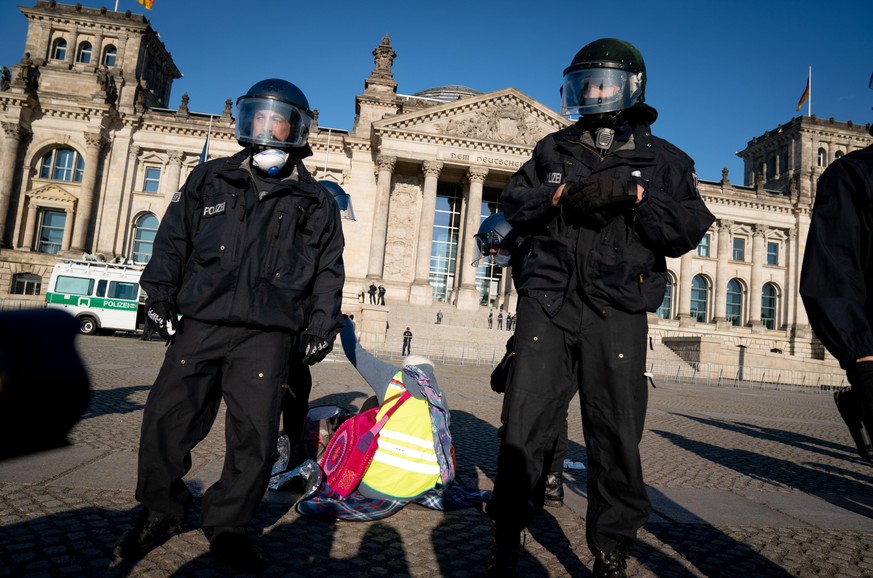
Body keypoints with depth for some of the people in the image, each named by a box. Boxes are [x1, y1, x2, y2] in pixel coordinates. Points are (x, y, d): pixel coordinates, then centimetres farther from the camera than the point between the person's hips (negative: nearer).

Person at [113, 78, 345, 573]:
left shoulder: (316, 203, 12)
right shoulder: (209, 181, 15)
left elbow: (328, 273, 11)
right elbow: (173, 239, 14)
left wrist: (320, 327, 3)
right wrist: (161, 293, 3)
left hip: (267, 335, -1)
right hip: (200, 325, 2)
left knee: (255, 435, -2)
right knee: (167, 417, 2)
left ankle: (227, 525, 20)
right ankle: (161, 509, 28)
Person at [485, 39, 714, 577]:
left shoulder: (663, 160, 12)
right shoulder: (554, 149, 19)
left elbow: (689, 230, 2)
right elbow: (513, 203, 12)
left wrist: (635, 195, -11)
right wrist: (560, 195, -5)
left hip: (618, 315, -1)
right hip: (547, 304, 1)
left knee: (617, 437, 4)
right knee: (525, 426, 0)